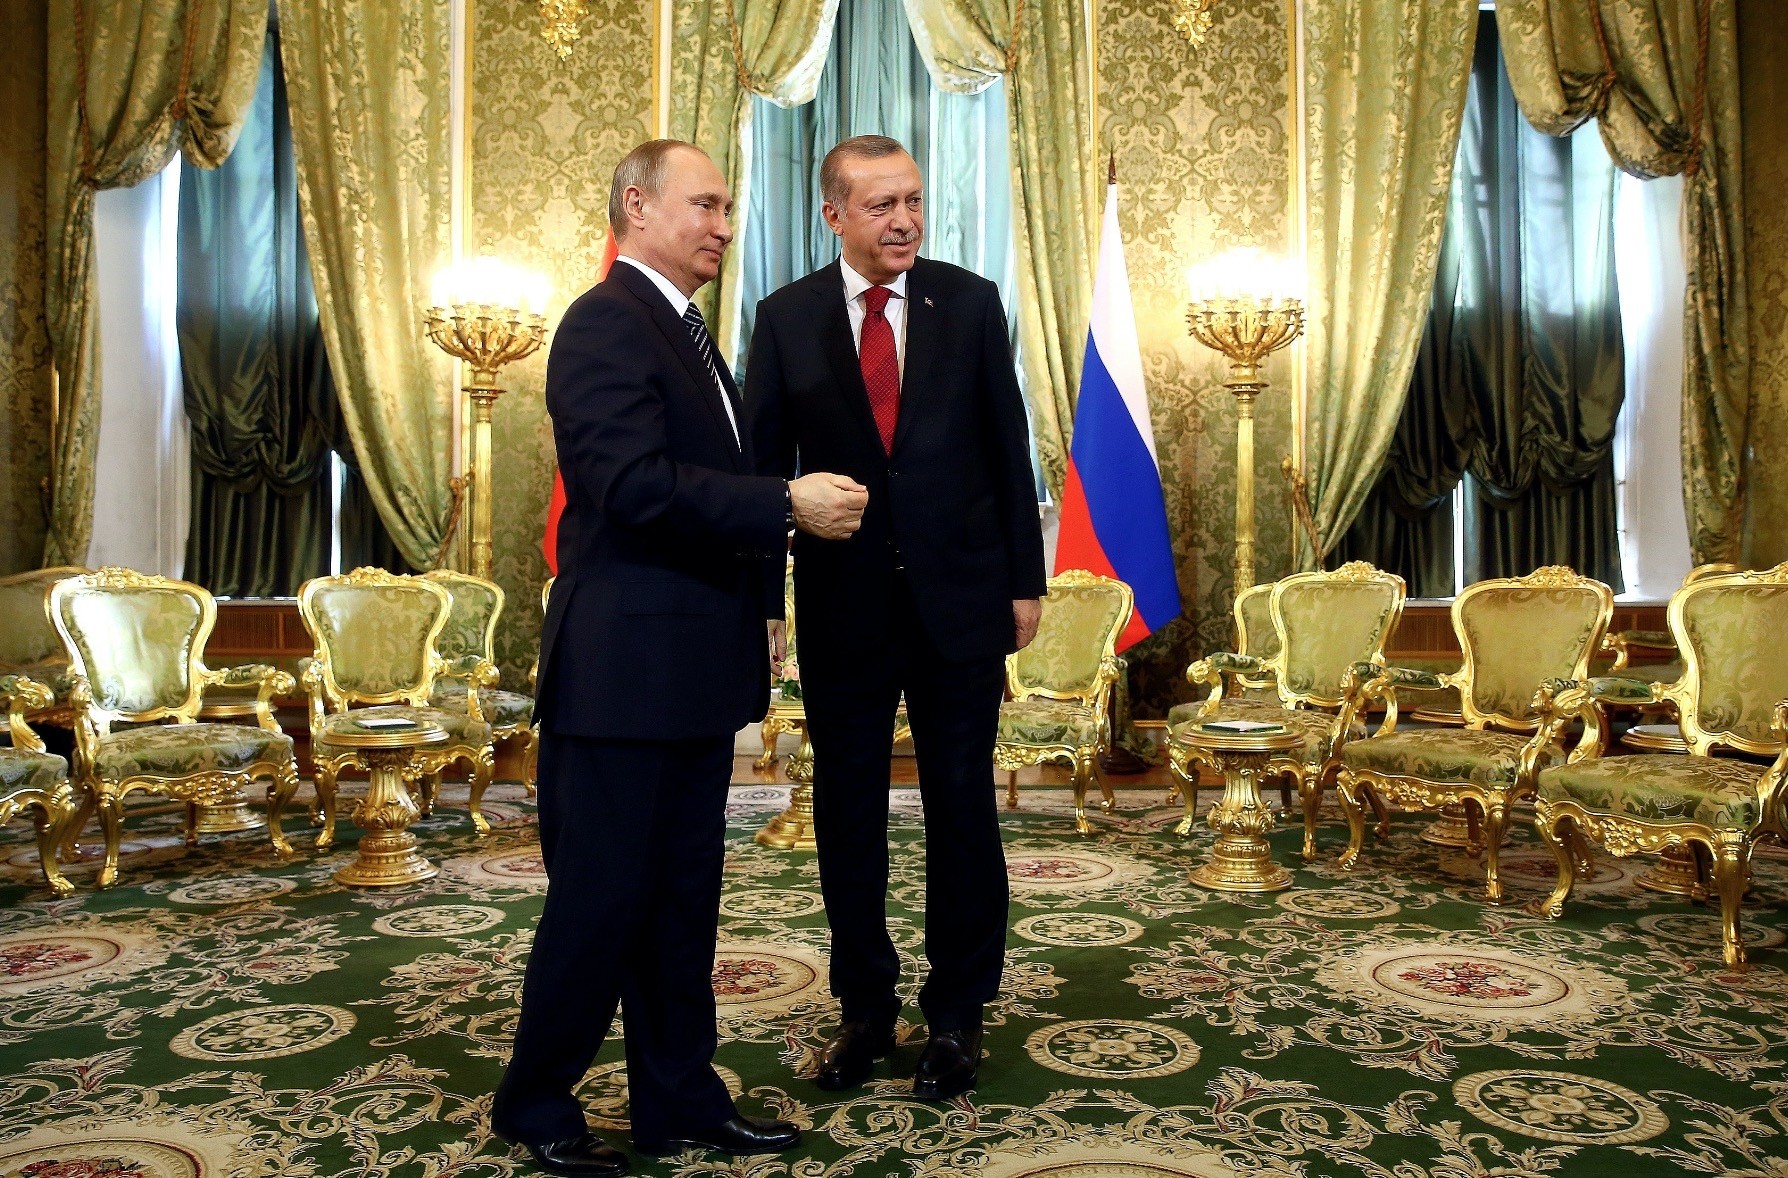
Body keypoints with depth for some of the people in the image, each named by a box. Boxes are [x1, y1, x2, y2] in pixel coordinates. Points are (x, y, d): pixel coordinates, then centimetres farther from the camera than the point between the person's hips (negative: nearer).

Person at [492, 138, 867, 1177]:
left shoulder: (685, 330, 19)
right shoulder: (606, 322, -11)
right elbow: (633, 482, -24)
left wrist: (753, 617, 17)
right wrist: (786, 505, -21)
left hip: (696, 667, 9)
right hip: (625, 666, -9)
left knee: (684, 895, 15)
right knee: (602, 896, 3)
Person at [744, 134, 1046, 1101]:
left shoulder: (971, 302, 2)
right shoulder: (786, 317, 2)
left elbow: (1009, 447, 3)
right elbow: (765, 464, 2)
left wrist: (1025, 582, 1)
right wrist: (761, 597, -1)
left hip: (960, 595, 0)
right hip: (842, 604, 1)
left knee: (963, 808, 7)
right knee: (848, 814, 10)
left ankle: (956, 1014, 24)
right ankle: (865, 1008, 28)